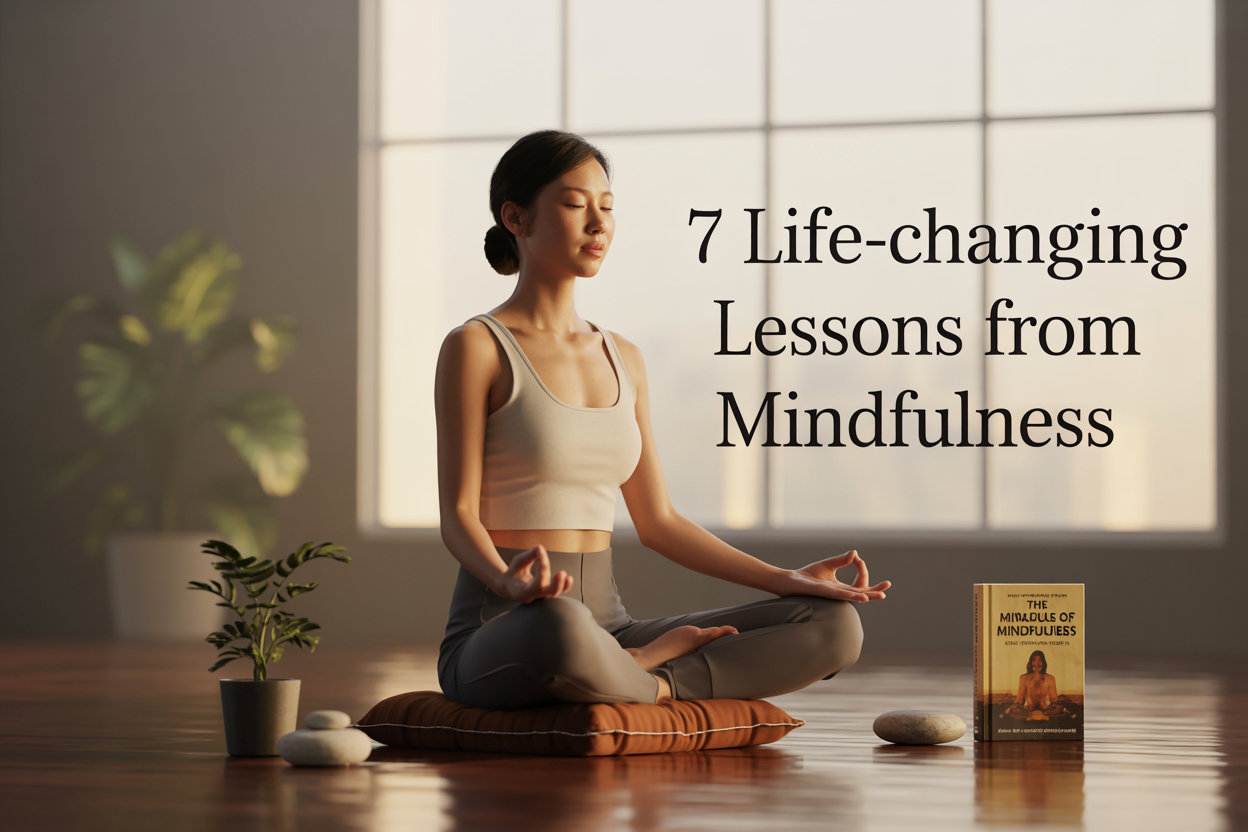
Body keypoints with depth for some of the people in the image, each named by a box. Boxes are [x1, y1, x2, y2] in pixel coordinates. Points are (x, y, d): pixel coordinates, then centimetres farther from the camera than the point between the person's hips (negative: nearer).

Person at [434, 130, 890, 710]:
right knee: (560, 627, -45)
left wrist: (785, 580, 7)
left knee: (834, 626, -11)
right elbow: (458, 515, -10)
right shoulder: (476, 348, -3)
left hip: (608, 627, 6)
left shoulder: (622, 360, 16)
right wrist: (509, 583, -32)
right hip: (501, 639, -6)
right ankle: (653, 684, -15)